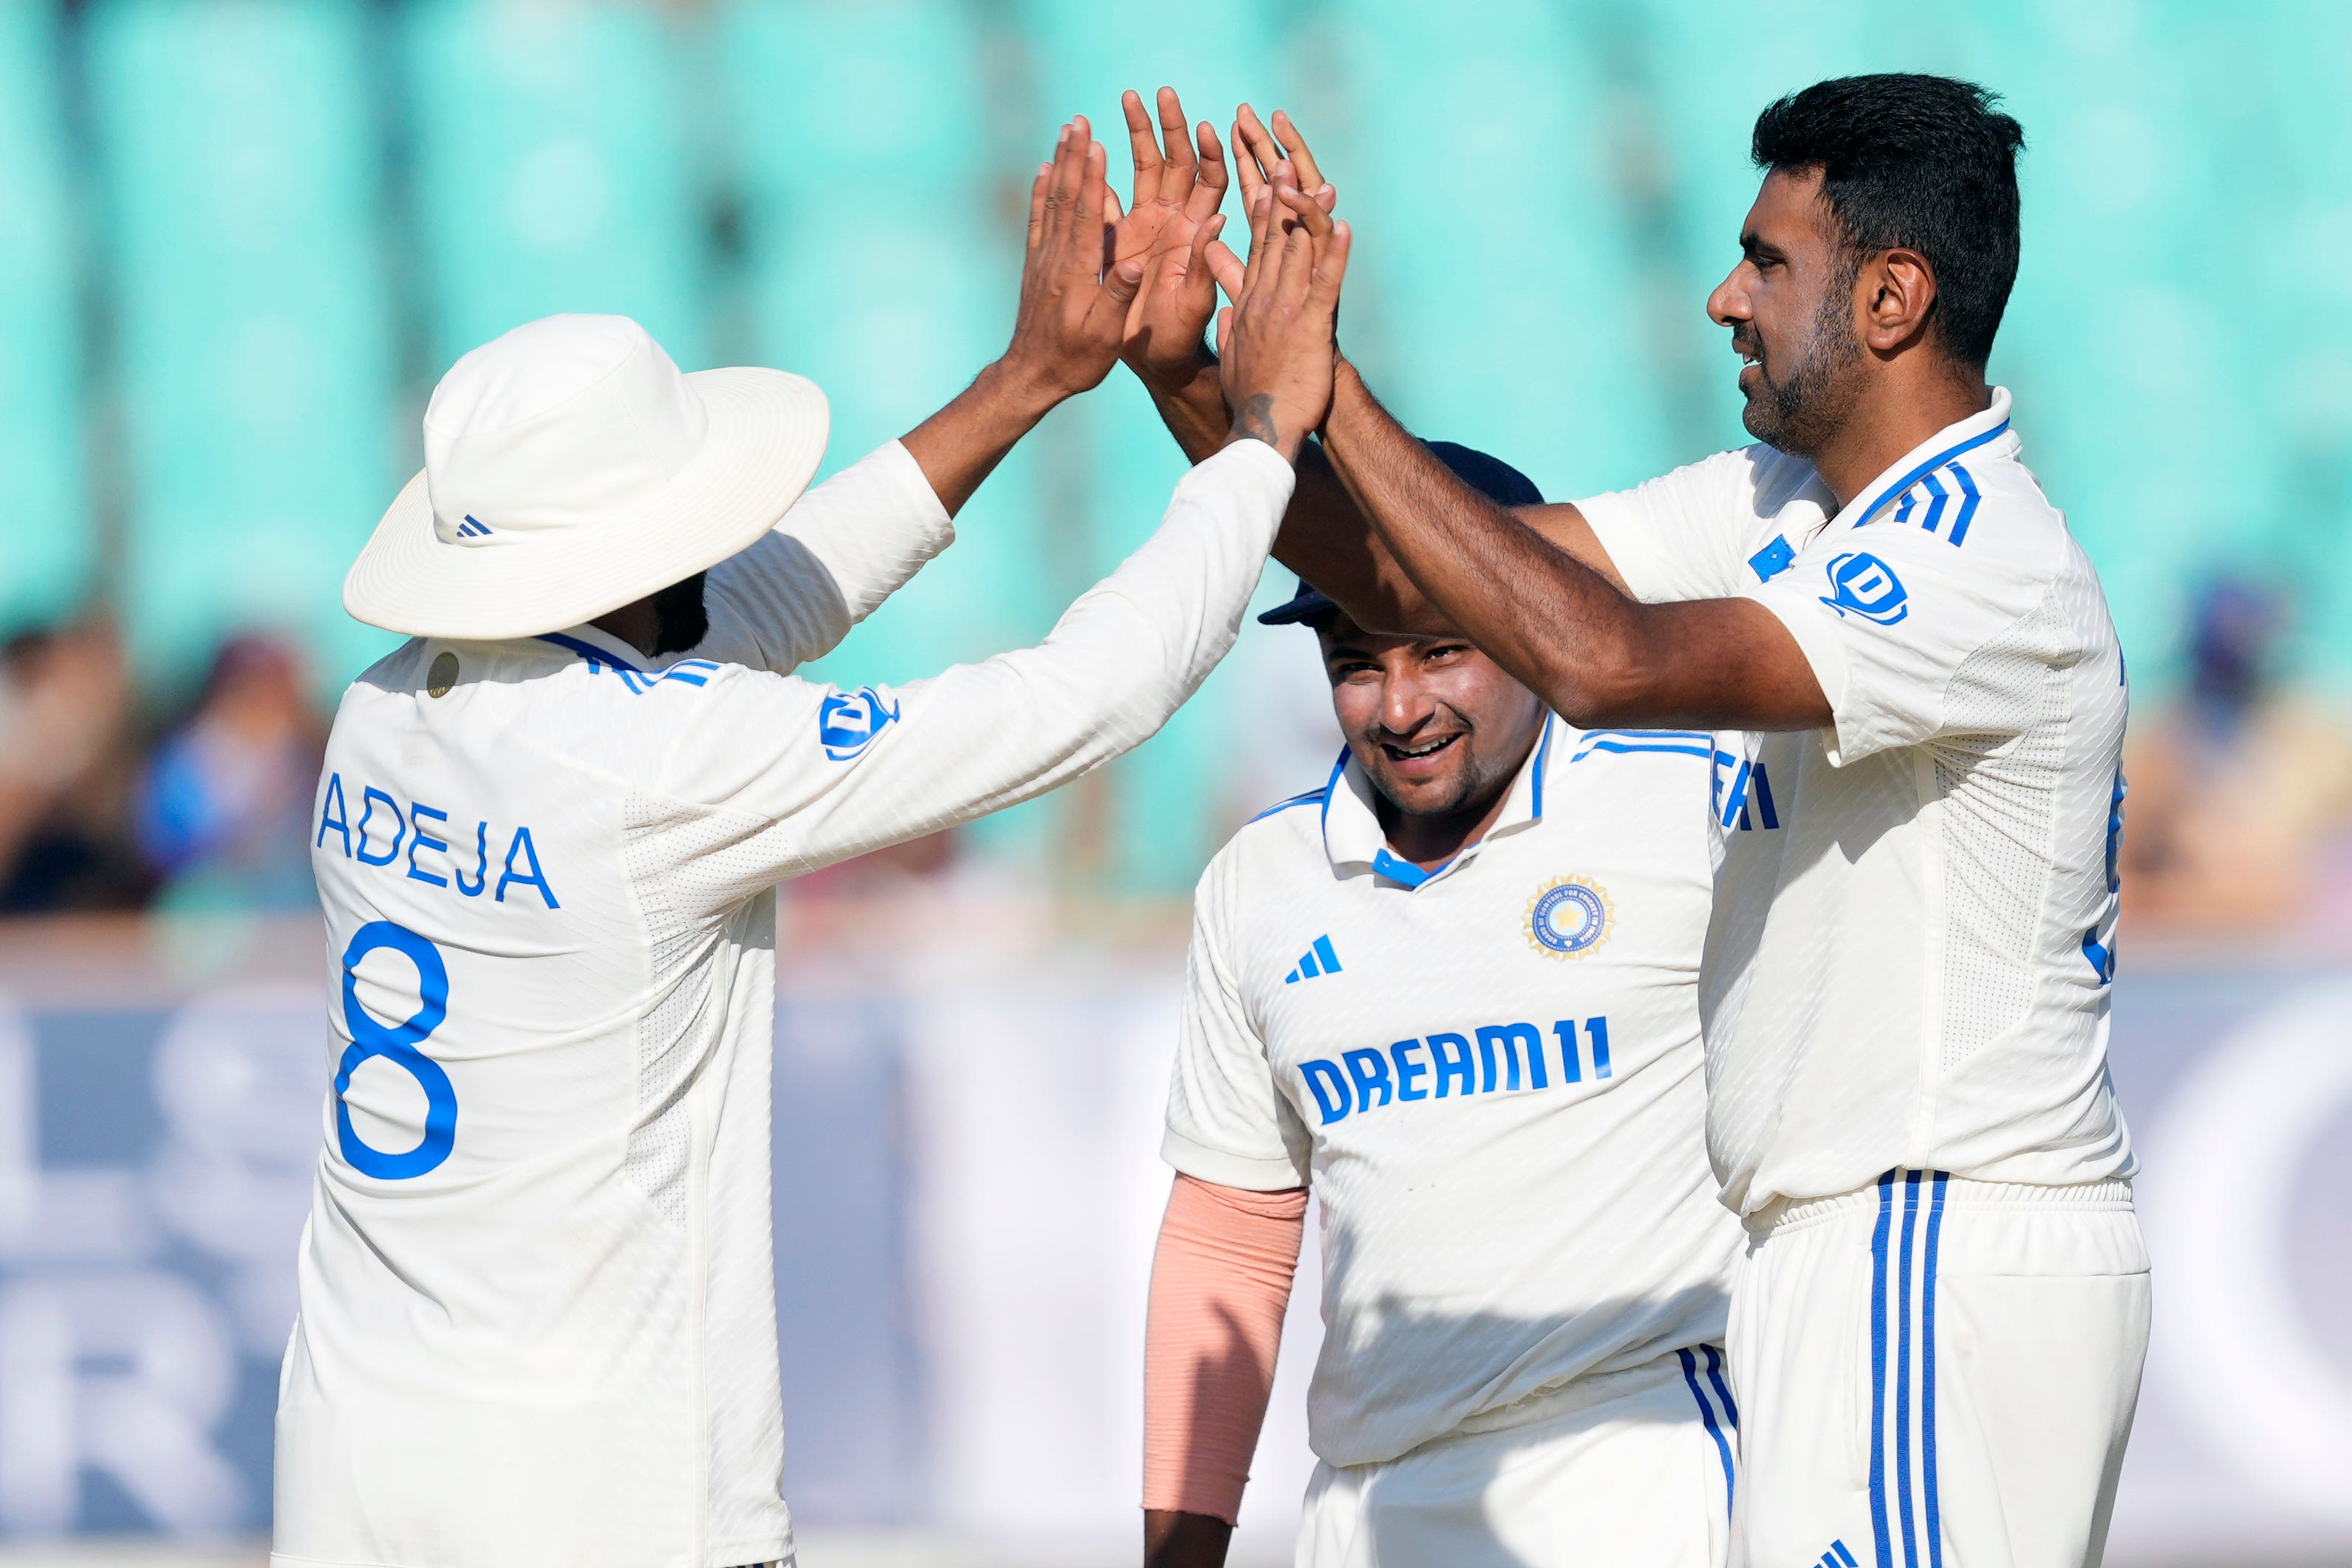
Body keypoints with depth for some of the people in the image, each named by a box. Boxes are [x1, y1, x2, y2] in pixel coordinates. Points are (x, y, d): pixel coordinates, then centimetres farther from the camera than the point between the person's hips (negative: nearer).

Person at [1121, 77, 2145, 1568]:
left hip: (1948, 1265, -10)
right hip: (1855, 1255, 10)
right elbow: (1411, 580, 11)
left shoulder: (1993, 574, -18)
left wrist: (1326, 391, -26)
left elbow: (1602, 658, -29)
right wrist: (1185, 373, -1)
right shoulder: (1775, 508, 13)